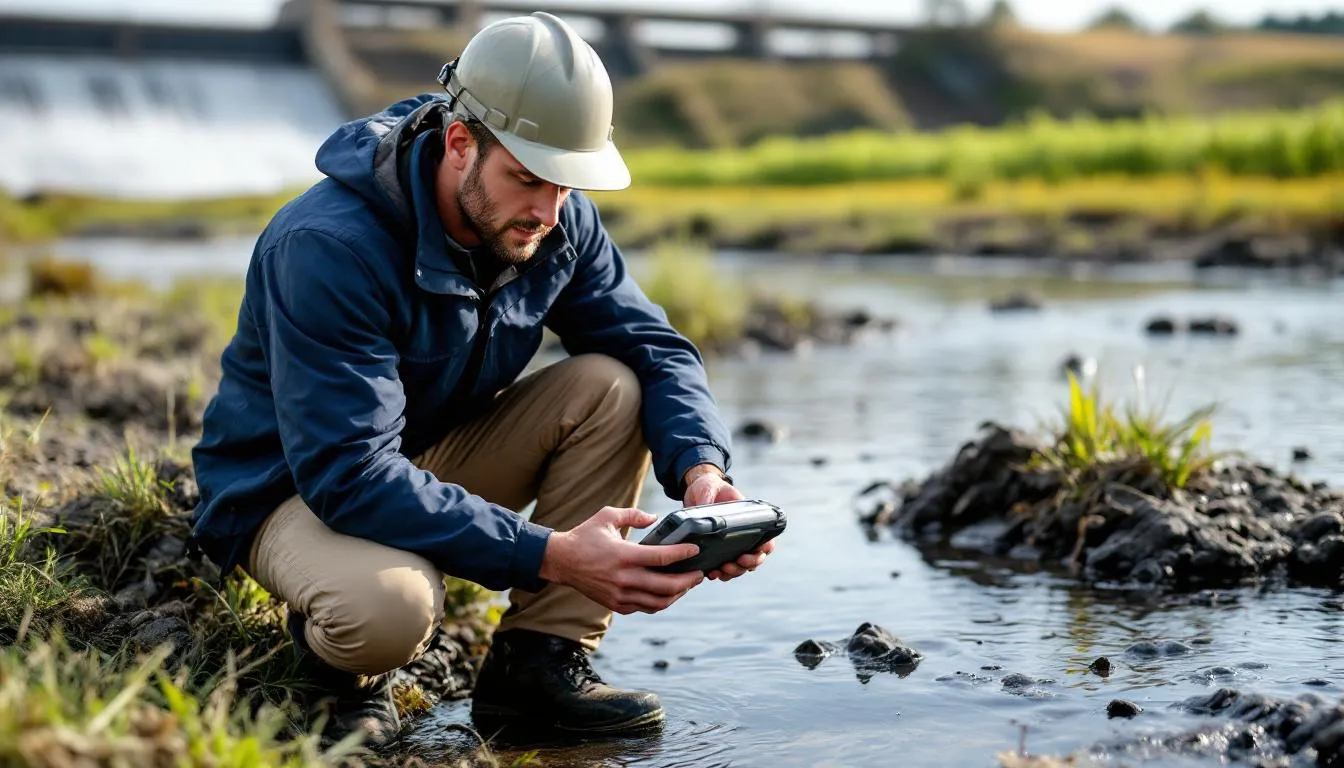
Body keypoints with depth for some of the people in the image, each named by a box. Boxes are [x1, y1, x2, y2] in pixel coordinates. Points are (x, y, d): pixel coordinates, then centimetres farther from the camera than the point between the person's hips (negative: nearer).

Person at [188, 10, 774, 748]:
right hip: (296, 486, -7)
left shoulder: (557, 219, -11)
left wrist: (701, 468, -29)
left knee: (610, 387, -17)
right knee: (392, 603, -40)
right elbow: (350, 476, -36)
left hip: (439, 455, 7)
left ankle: (539, 661, -11)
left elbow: (654, 346, -6)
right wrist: (550, 554, -42)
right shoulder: (327, 248, -31)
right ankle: (337, 649, -2)